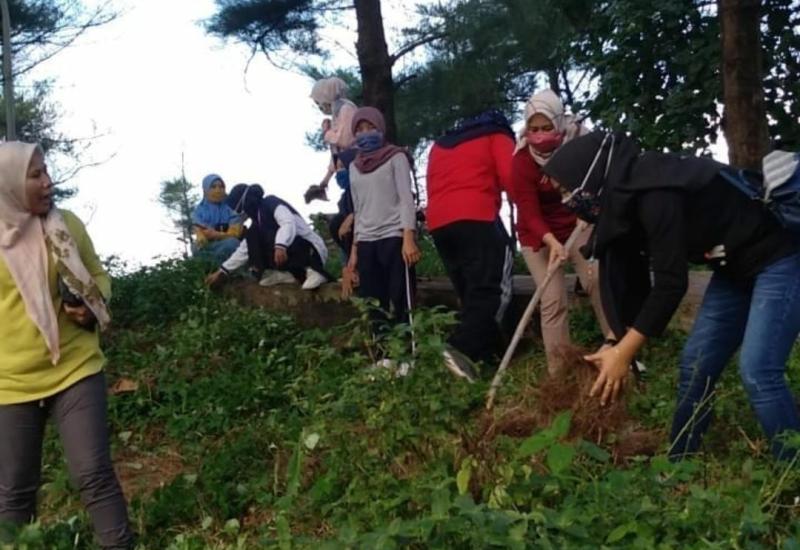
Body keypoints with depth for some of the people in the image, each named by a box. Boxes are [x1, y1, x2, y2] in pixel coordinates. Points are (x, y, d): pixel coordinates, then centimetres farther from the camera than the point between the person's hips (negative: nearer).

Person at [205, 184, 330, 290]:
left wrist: (280, 246, -47)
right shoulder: (259, 217, 15)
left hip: (312, 252, -9)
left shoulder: (271, 203, -10)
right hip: (294, 254, 9)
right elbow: (246, 249, 18)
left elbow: (289, 224, -29)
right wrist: (221, 271, 16)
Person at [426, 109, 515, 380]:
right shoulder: (497, 135, 16)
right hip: (476, 217, -6)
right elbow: (511, 177, 1)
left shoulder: (440, 144, 32)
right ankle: (462, 348, -27)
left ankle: (483, 353, 8)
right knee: (492, 288, -10)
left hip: (439, 222, 6)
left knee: (471, 292, 11)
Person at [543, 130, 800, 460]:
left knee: (757, 373, -17)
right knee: (696, 362, 7)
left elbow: (671, 282, -30)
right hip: (735, 266, 10)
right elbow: (632, 282, 3)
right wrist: (620, 348, 0)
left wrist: (623, 353, -25)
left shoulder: (653, 194, -29)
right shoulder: (623, 199, 0)